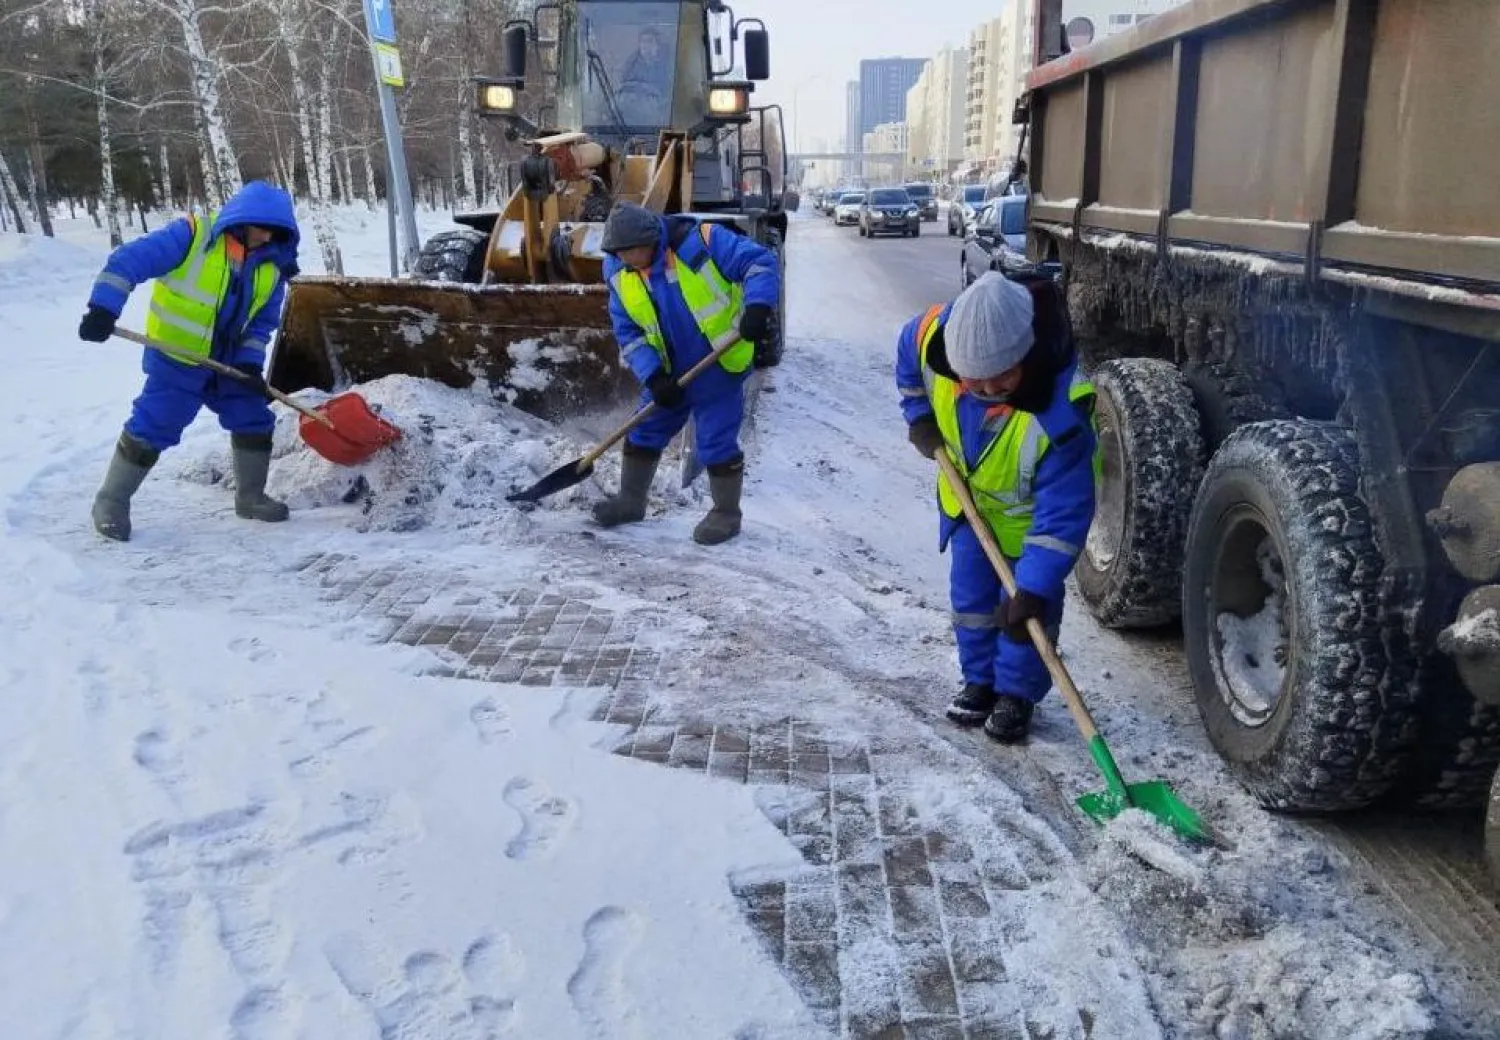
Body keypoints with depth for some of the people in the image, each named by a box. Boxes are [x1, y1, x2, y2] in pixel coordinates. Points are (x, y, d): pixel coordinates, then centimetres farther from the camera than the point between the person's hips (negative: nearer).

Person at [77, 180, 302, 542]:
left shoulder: (271, 267, -2)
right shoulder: (191, 236, -19)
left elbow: (262, 321, 6)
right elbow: (129, 261, -21)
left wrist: (250, 363, -7)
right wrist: (103, 308, -31)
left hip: (226, 363, 6)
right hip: (176, 359, -6)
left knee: (254, 420, 5)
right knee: (150, 429, -5)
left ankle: (250, 497, 22)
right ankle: (111, 502, 11)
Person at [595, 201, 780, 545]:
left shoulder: (701, 241, -21)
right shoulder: (618, 272, -5)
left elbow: (761, 262, -19)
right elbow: (628, 331, -1)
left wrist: (758, 307, -36)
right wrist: (652, 377, -13)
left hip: (719, 368, -5)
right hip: (669, 373, 6)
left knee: (717, 442, -2)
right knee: (644, 432, 13)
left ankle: (726, 514, 17)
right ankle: (631, 501, 32)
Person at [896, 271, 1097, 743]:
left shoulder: (1059, 414, -43)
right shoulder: (933, 334, -31)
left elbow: (1064, 513, -37)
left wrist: (1034, 589, -38)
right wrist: (919, 416, -5)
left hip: (1030, 511, -4)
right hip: (968, 496, 5)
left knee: (1027, 608, 2)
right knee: (971, 595, 15)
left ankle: (1017, 694, 24)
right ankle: (979, 680, 34)